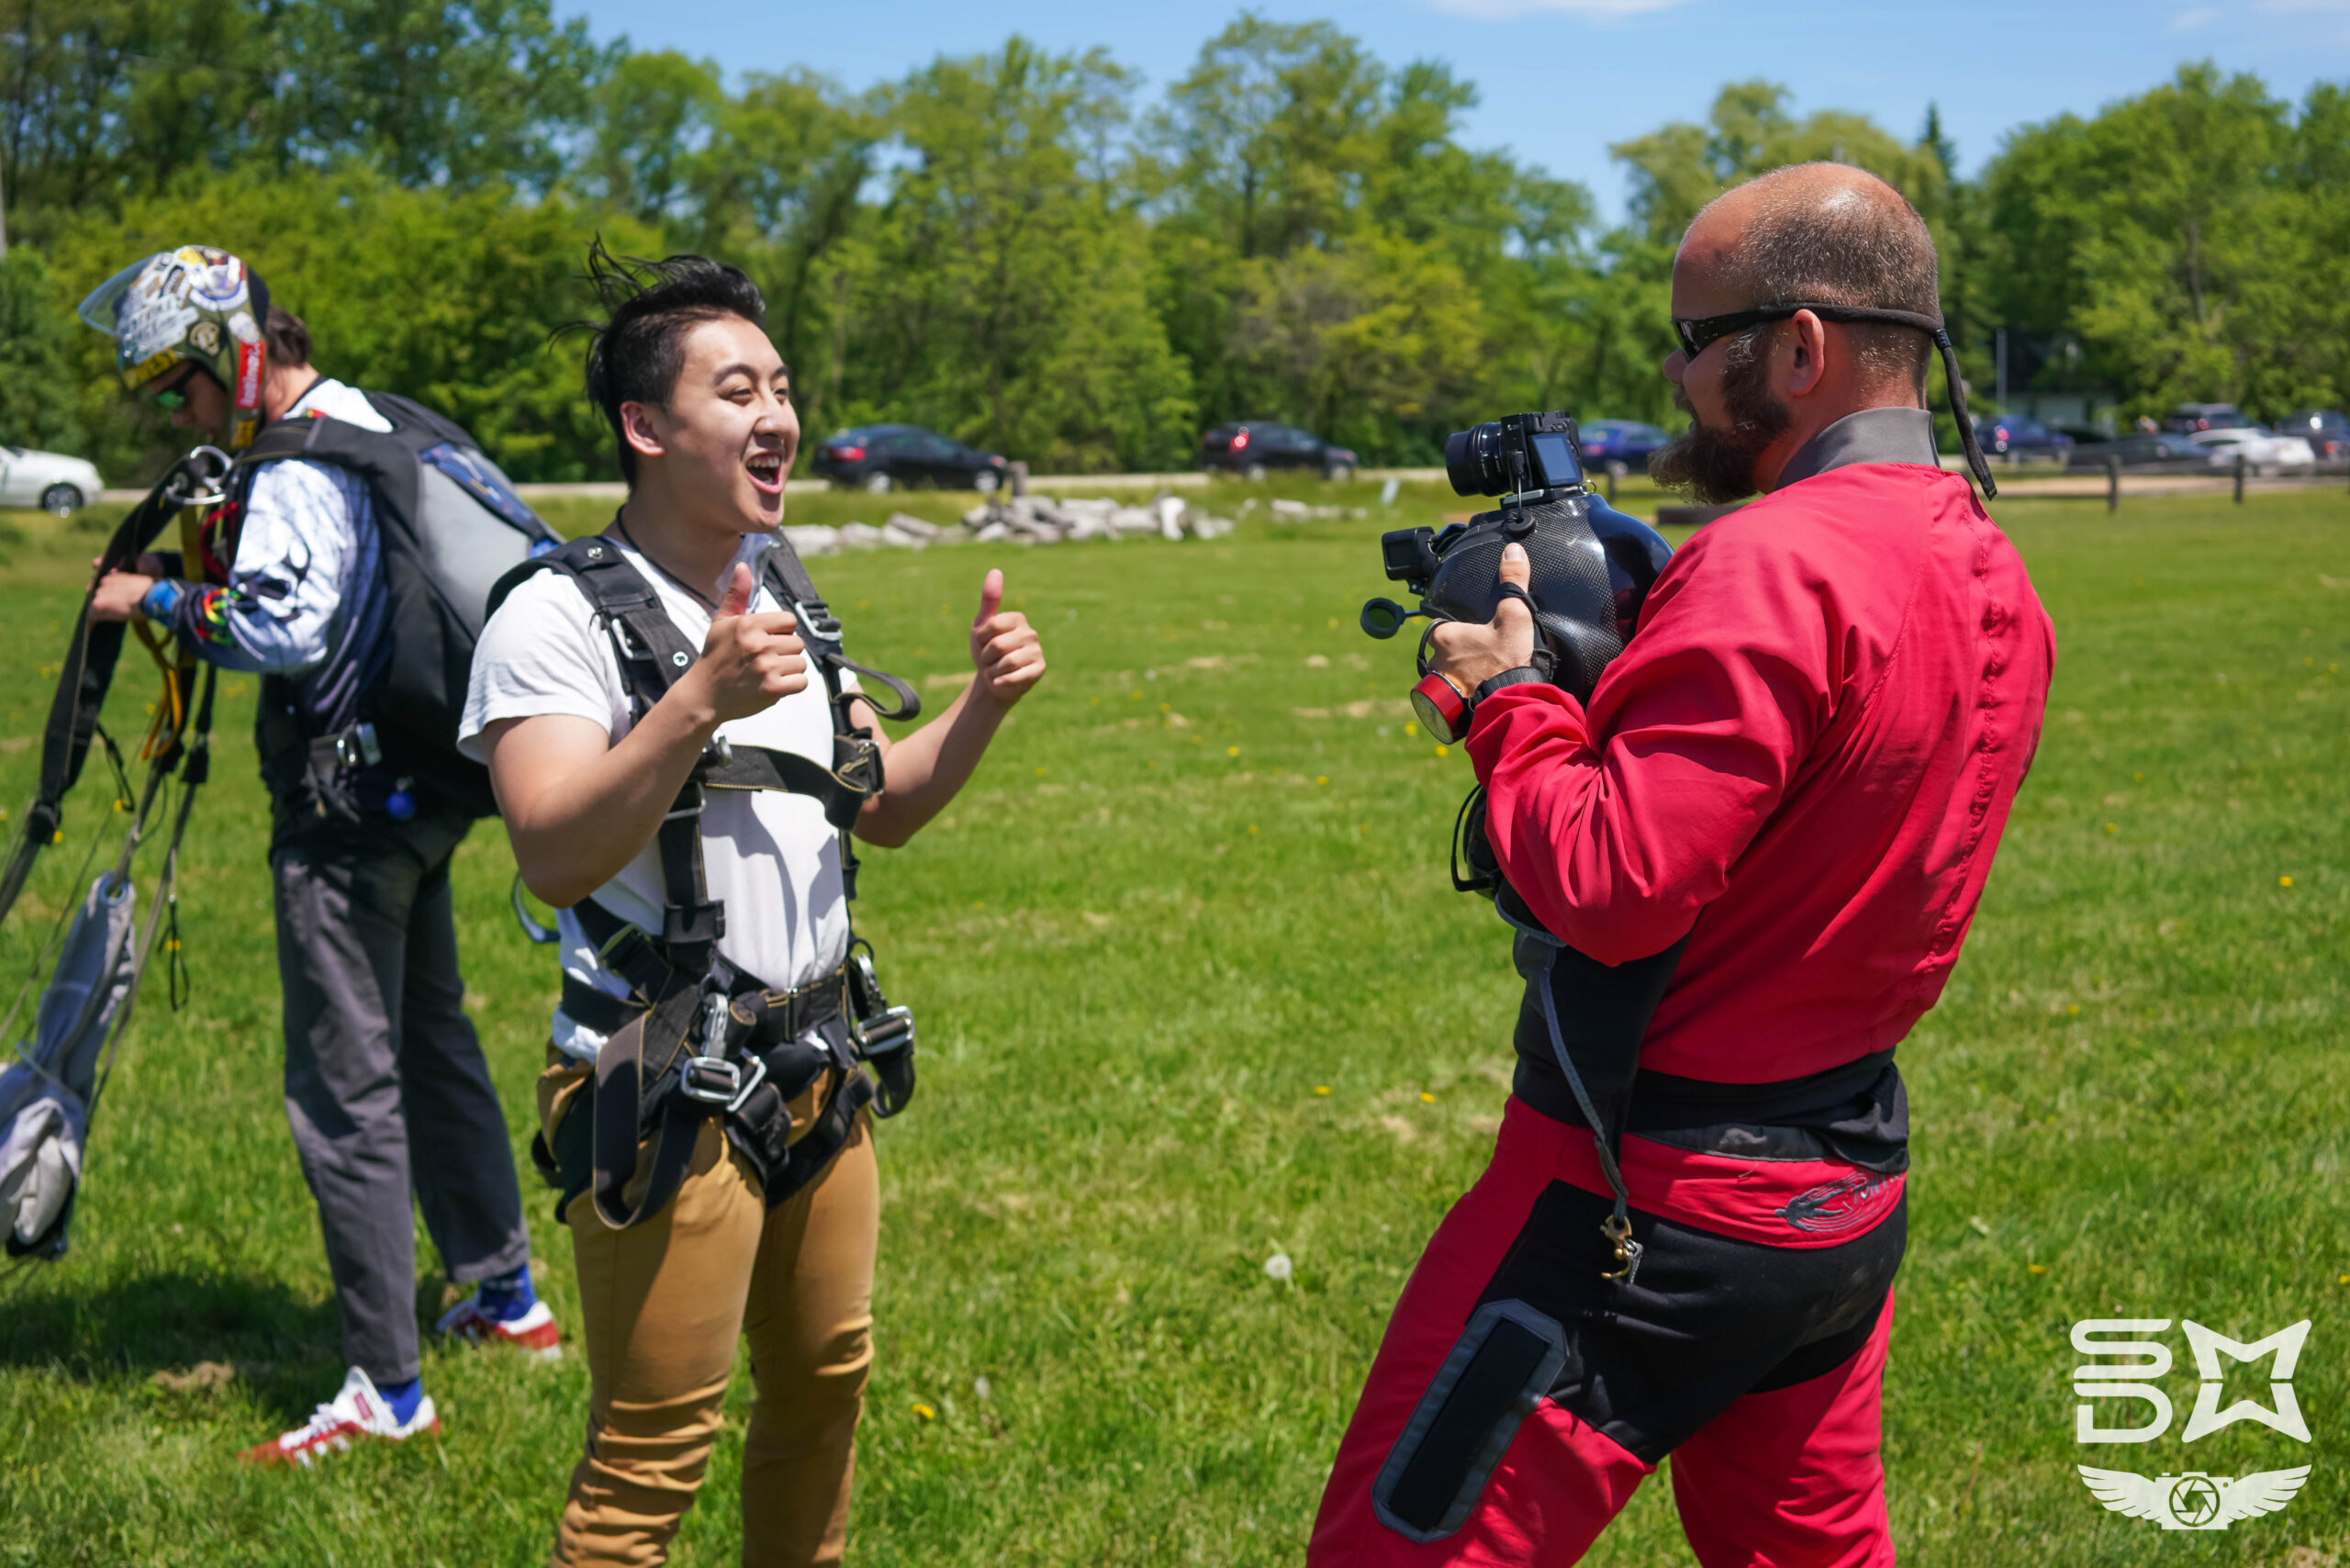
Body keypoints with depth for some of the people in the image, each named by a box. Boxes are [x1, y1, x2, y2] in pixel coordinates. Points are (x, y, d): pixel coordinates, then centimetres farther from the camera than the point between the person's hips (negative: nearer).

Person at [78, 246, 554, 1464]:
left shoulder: (301, 461, -18)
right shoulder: (368, 423, 12)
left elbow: (284, 625, -31)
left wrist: (160, 599, -18)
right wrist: (196, 572, 7)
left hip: (346, 811, -10)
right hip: (417, 785, 10)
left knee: (344, 1090, -5)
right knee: (430, 1038, 21)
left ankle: (387, 1390, 1)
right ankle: (508, 1297, 33)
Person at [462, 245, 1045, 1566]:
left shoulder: (786, 596, 11)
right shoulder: (559, 616, -14)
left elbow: (882, 810, 16)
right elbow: (556, 857, -26)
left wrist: (986, 704, 0)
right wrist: (698, 701, -36)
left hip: (818, 1072, 8)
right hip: (666, 1096, -8)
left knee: (826, 1385, 20)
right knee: (650, 1459, 0)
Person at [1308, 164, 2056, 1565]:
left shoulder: (1776, 567, -22)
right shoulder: (1994, 576, 7)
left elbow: (1611, 888, -26)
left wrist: (1509, 698, -10)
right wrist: (1622, 670, 7)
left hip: (1646, 1205, -9)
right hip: (1856, 1194, 9)